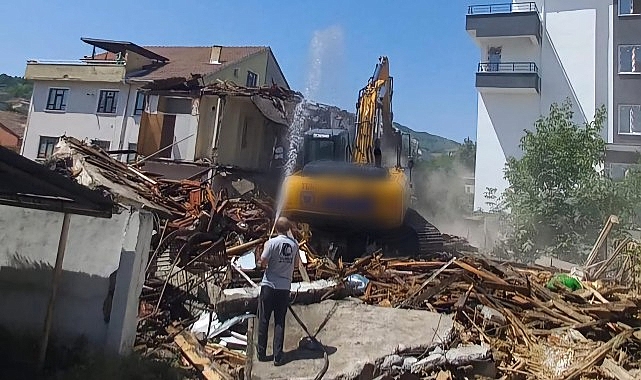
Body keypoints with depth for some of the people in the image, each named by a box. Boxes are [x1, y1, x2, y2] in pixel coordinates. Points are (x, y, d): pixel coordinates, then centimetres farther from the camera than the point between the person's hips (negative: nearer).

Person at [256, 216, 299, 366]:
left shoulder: (272, 242, -14)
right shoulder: (294, 243, -1)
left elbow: (262, 262, -11)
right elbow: (296, 263, 11)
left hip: (269, 285, -3)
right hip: (285, 287, 3)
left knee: (263, 320, 11)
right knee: (280, 322, 9)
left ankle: (262, 353, 19)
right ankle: (278, 356, 10)